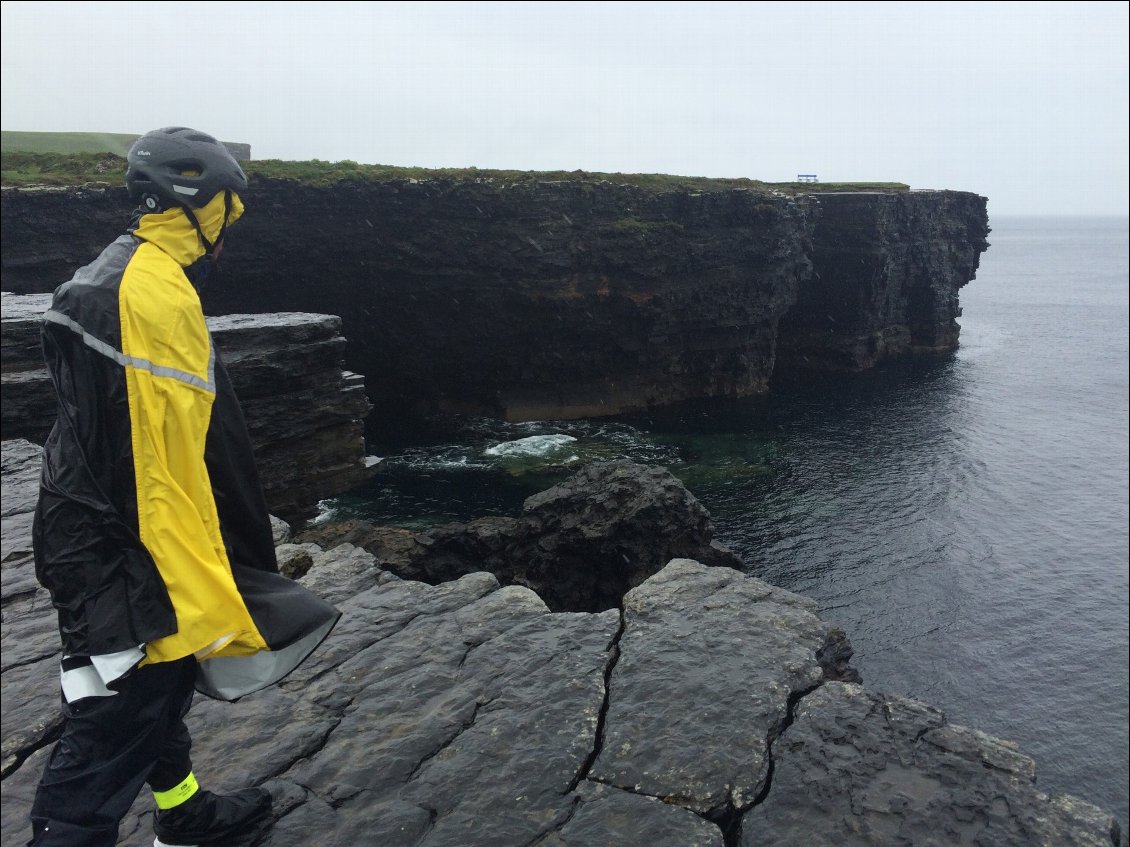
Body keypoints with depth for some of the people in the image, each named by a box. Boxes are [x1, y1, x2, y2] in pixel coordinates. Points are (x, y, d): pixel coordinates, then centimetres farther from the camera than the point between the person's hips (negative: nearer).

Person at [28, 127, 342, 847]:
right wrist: (212, 607, -25)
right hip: (122, 565, -11)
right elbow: (167, 469, -28)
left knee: (160, 682, 25)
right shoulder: (158, 296, -23)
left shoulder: (115, 274, 11)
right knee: (113, 733, -1)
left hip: (96, 537, 11)